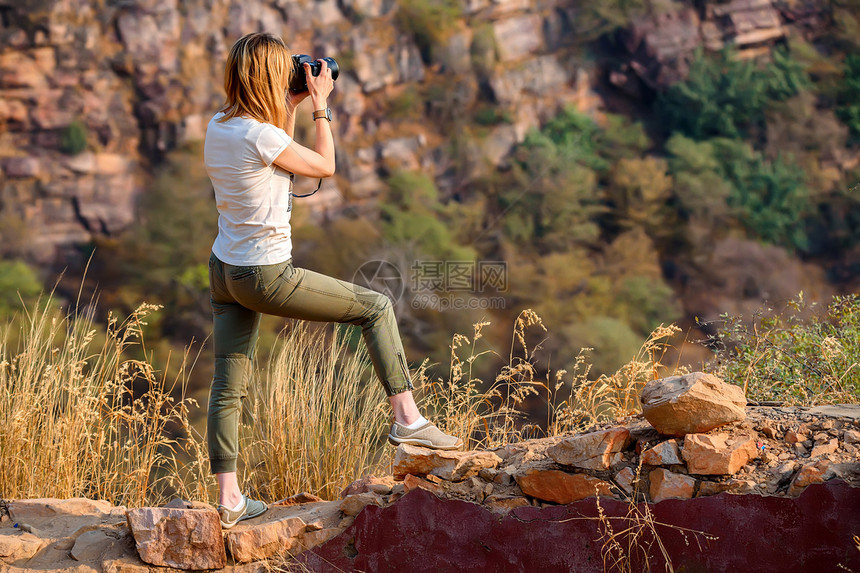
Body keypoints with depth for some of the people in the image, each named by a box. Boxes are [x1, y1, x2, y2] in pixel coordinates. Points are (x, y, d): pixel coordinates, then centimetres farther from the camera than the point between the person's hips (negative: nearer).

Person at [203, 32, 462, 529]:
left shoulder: (218, 127, 4)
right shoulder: (261, 137, -22)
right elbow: (325, 166, -5)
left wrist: (292, 107, 18)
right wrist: (321, 106, 4)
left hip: (224, 270, 9)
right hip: (266, 277, -9)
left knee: (228, 386, 10)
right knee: (376, 307, 6)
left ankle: (229, 500, 15)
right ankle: (407, 418, 7)